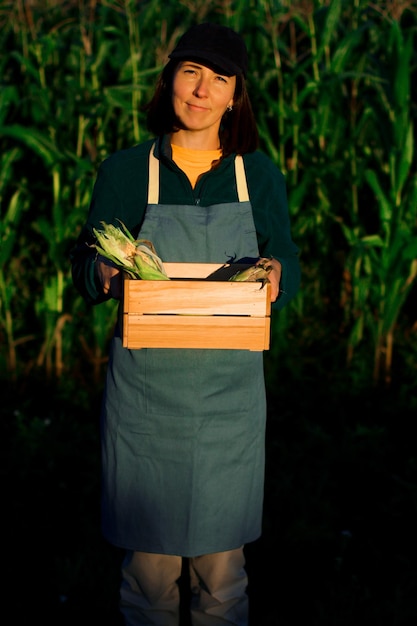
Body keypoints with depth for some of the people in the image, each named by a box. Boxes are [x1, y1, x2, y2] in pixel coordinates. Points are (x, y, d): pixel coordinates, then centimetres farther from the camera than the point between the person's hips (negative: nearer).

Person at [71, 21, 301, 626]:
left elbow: (288, 267, 10)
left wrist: (276, 275, -14)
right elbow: (85, 269, 5)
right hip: (145, 388, -1)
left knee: (222, 558, 8)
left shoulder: (260, 175, 5)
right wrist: (105, 274, -19)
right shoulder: (124, 170, 2)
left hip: (231, 391, 1)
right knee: (149, 555, 6)